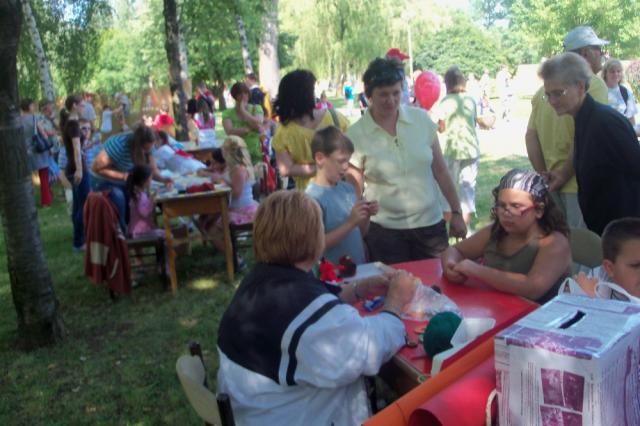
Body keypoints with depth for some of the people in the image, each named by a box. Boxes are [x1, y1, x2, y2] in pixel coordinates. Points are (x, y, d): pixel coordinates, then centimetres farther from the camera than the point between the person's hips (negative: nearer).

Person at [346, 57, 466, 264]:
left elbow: (440, 170, 6)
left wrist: (456, 212, 7)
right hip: (385, 231, -2)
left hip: (430, 224, 3)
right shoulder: (355, 135, -7)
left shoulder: (421, 119, 0)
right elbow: (354, 191, -2)